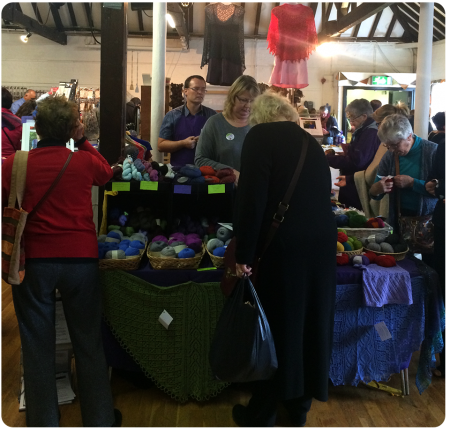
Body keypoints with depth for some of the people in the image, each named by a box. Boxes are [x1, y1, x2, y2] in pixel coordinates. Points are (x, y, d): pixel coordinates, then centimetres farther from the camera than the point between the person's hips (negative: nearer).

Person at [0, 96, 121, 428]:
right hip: (81, 259, 1)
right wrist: (83, 142, 17)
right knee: (88, 343, 12)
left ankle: (43, 421, 23)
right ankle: (99, 419, 24)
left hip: (33, 261, 0)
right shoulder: (84, 161, -4)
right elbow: (106, 173, 19)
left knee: (38, 346, 12)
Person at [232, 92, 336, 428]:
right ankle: (300, 406, 33)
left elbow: (252, 197, -15)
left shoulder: (260, 135, -5)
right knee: (310, 322, 17)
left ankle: (262, 414, 23)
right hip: (321, 241, 6)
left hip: (282, 246, -6)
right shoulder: (310, 141, 14)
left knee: (273, 326, 7)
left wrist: (244, 254, -11)